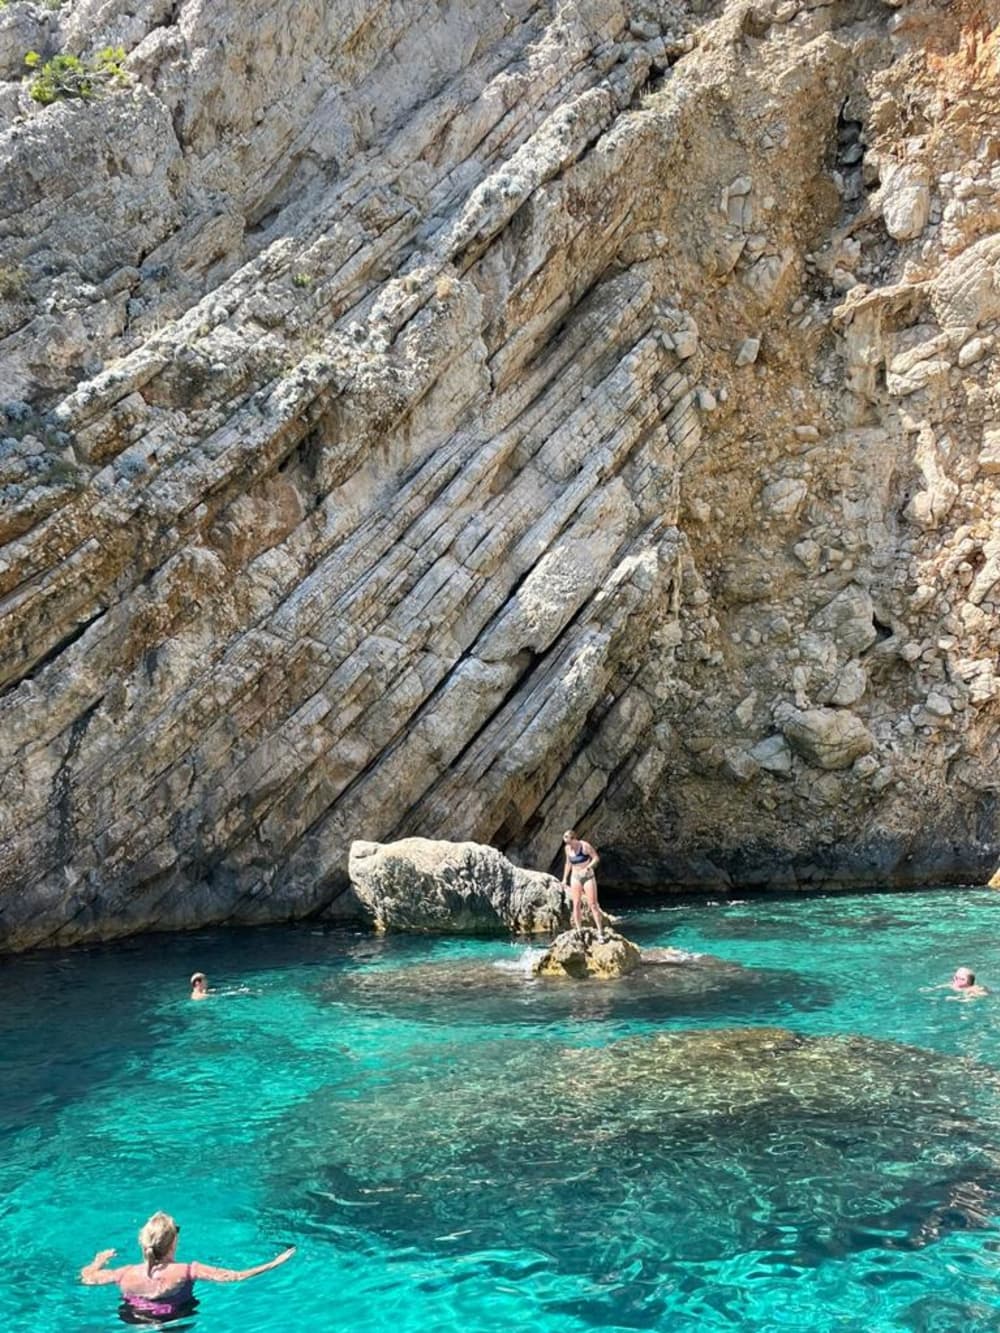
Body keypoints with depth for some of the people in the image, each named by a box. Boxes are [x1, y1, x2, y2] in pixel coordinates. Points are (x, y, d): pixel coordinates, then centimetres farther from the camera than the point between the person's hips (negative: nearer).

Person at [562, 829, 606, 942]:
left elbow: (596, 858, -10)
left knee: (593, 905, -7)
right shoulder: (568, 848, 3)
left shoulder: (585, 846, -13)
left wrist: (587, 867, -25)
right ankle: (579, 931, 5)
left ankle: (600, 933, -4)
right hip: (575, 877, 5)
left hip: (588, 877, -5)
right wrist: (565, 878, 15)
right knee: (576, 904, 0)